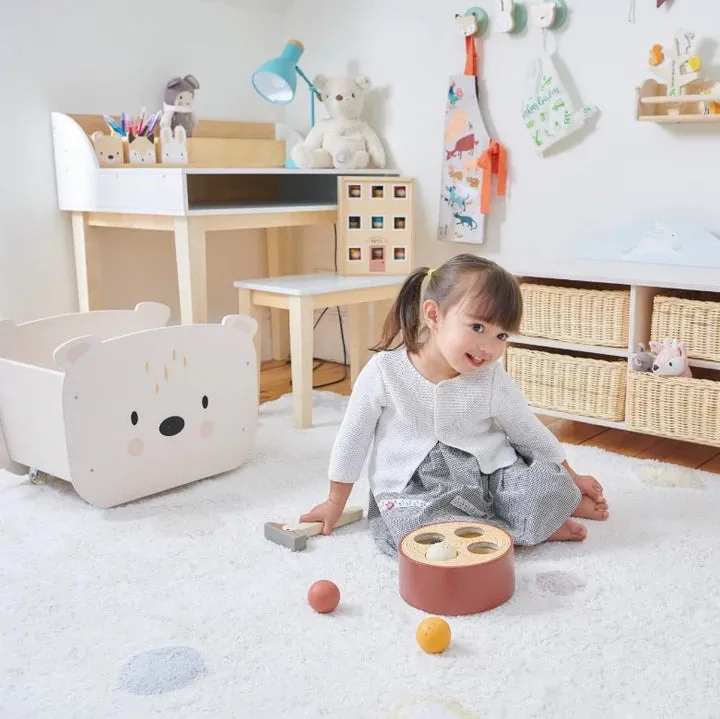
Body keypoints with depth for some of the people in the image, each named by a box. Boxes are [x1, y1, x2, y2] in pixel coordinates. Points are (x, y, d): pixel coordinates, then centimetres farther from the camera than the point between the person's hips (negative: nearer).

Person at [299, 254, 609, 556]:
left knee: (549, 485, -25)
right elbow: (352, 438, 0)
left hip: (489, 477, 1)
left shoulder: (493, 381, -6)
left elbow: (531, 433, 10)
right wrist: (336, 502, 8)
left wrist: (570, 478, 17)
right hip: (415, 489, 0)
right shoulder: (384, 372, -12)